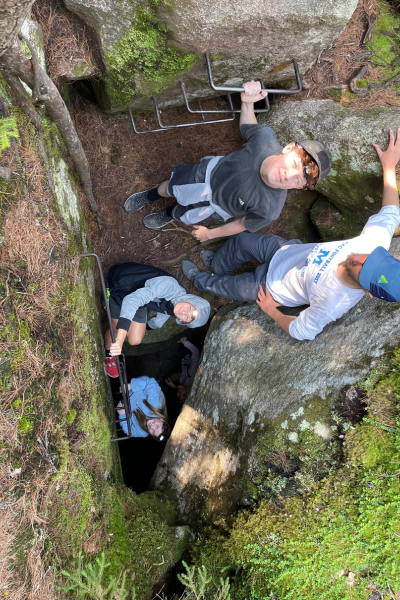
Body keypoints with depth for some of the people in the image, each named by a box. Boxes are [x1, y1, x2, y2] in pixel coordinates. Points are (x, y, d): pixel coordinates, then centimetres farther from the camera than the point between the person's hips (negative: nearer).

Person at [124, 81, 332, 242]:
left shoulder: (269, 209, -42)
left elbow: (243, 225, -21)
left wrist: (211, 233, -4)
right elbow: (246, 127, -12)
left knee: (183, 216, 25)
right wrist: (248, 102, -33)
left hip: (217, 204, -1)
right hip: (211, 172, 2)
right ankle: (149, 196, 62)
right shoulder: (266, 137, -38)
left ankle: (169, 214, 64)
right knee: (168, 188, 25)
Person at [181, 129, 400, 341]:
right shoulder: (375, 242, -34)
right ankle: (217, 265, 51)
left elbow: (300, 331, -24)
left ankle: (199, 280, 52)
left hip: (273, 284, -4)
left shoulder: (334, 304, -43)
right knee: (240, 240, 17)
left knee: (225, 285, 16)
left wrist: (271, 311, -8)